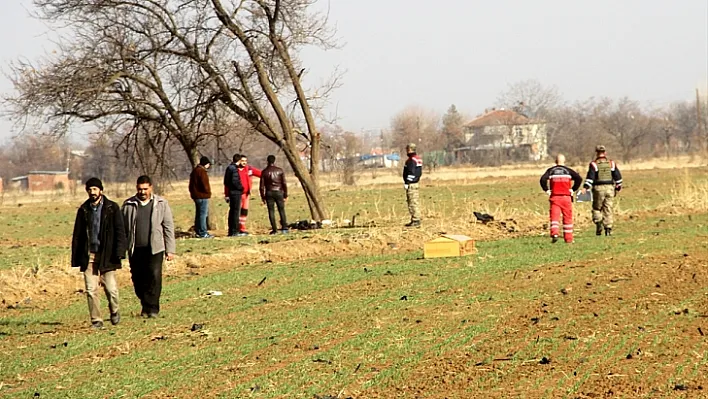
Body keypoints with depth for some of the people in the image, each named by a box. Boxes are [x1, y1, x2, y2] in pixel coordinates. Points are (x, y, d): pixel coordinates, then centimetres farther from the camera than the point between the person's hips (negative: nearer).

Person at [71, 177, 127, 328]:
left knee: (111, 288, -5)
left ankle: (114, 311, 23)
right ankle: (96, 320, 6)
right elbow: (77, 235, 13)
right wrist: (76, 258, 6)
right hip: (88, 255, 3)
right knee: (91, 290, -3)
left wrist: (119, 252, -12)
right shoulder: (83, 210, 10)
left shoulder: (112, 208, 2)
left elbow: (120, 231, -1)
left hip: (106, 255, -2)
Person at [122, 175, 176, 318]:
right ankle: (146, 305, 24)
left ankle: (152, 308, -6)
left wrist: (170, 250, 1)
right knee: (138, 279, 5)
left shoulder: (161, 204, 4)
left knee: (154, 277, -13)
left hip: (154, 248, -2)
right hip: (135, 249, 2)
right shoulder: (128, 205, 7)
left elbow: (168, 227, 5)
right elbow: (123, 228, 10)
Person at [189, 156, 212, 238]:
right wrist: (208, 192, -6)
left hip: (196, 195, 10)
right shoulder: (202, 171, -15)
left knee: (198, 214, 15)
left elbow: (191, 184, 21)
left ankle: (198, 231, 19)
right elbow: (205, 184, -21)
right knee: (203, 214, -8)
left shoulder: (195, 171, 17)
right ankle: (203, 233, -8)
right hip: (202, 196, -10)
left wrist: (192, 192, 20)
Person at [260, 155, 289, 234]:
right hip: (279, 192, 1)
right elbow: (284, 183, -1)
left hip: (269, 193, 0)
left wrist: (263, 197, 6)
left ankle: (274, 229, -1)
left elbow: (262, 186, -1)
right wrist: (285, 195, 4)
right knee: (281, 210, 6)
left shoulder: (264, 172, 0)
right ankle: (284, 228, -1)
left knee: (271, 211, 2)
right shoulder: (280, 171, 1)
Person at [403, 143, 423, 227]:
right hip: (417, 183, 10)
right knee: (416, 202, 13)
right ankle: (417, 219, 16)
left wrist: (407, 183, -17)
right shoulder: (419, 159, 15)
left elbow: (411, 173, -20)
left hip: (411, 184, -10)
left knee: (412, 203, -9)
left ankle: (415, 220, -9)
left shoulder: (411, 160, -16)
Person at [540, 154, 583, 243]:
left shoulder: (551, 170, 5)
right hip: (566, 197, 0)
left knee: (554, 217, -4)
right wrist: (573, 189, 1)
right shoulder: (568, 170, 5)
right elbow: (579, 178, -7)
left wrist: (546, 190, 1)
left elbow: (543, 179, -9)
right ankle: (568, 238, 13)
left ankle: (554, 233, -28)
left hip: (554, 197, 0)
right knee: (567, 218, 9)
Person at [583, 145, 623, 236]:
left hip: (598, 188, -2)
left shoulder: (594, 164, -2)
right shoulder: (612, 163, 8)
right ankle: (608, 228, 1)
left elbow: (590, 177, -12)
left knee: (597, 208, 10)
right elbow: (618, 176, 9)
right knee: (608, 209, 6)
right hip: (610, 188, 2)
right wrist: (618, 187, 19)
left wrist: (585, 187, -16)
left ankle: (598, 224, -11)